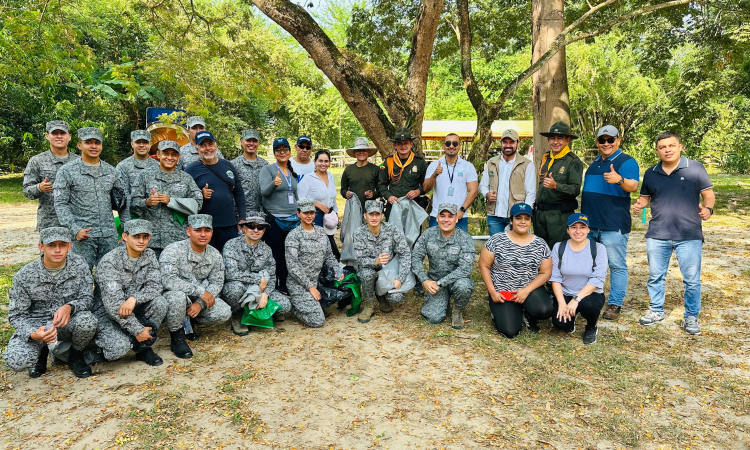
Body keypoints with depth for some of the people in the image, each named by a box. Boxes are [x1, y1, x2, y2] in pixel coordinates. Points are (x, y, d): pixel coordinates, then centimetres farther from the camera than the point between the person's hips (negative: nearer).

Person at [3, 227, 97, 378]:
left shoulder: (79, 265, -10)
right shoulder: (25, 275, -13)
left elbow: (86, 298, -7)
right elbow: (16, 315, -9)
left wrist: (69, 307, -31)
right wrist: (33, 334, -30)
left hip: (68, 322, 1)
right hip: (36, 325, 0)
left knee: (87, 321, -34)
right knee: (15, 361, -27)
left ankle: (75, 356, 0)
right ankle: (41, 352, 12)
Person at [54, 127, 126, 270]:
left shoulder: (111, 171, 11)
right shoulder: (67, 171, 0)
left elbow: (123, 202, 15)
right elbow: (60, 204, -4)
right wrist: (75, 229, -14)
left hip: (109, 236, 4)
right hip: (83, 236, -3)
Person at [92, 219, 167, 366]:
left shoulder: (149, 255, -1)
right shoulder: (109, 262, -19)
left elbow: (155, 285, -8)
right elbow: (113, 303, -23)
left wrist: (134, 298, -30)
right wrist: (137, 330, -23)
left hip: (133, 309, 5)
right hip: (106, 313, -5)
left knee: (159, 302, -24)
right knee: (119, 348, -29)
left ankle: (143, 348, -7)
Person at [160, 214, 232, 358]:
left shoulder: (215, 255, 0)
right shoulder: (173, 250, -17)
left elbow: (217, 282, -1)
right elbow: (168, 280, -30)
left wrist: (200, 303, -19)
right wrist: (200, 291, -28)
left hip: (200, 298, 5)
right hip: (172, 296, -5)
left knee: (224, 313, -17)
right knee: (177, 295, -39)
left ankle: (188, 321, 12)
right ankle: (177, 337, -13)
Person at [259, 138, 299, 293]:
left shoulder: (293, 172, 15)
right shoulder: (268, 169, -1)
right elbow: (264, 191, -16)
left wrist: (300, 214, 19)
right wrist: (274, 184, -36)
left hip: (294, 220, 5)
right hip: (274, 220, -5)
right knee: (276, 255, 0)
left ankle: (286, 285, 18)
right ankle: (275, 287, 11)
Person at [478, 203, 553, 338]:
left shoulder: (540, 244, 1)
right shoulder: (496, 241, -6)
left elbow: (546, 273, 1)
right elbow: (484, 266, -3)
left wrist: (527, 290, -13)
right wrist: (492, 292, -10)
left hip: (530, 289, 2)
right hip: (501, 292, -2)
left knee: (545, 311, -29)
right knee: (510, 332, -16)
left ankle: (528, 315, 8)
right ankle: (498, 311, 18)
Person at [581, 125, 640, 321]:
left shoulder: (626, 162, -5)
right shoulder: (595, 163, 18)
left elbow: (633, 186, -19)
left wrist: (619, 179, -41)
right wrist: (584, 217, 20)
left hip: (614, 225, -8)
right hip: (590, 224, 8)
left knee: (617, 265, -1)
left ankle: (615, 304, 5)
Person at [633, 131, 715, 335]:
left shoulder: (695, 168, 0)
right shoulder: (651, 173, 9)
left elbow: (708, 194, 0)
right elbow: (645, 197, 18)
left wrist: (708, 208, -20)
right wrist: (640, 205, -4)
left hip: (689, 236, -3)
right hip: (657, 235, 3)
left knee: (692, 280, 3)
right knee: (655, 276, 11)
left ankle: (691, 317, 19)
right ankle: (656, 311, 27)